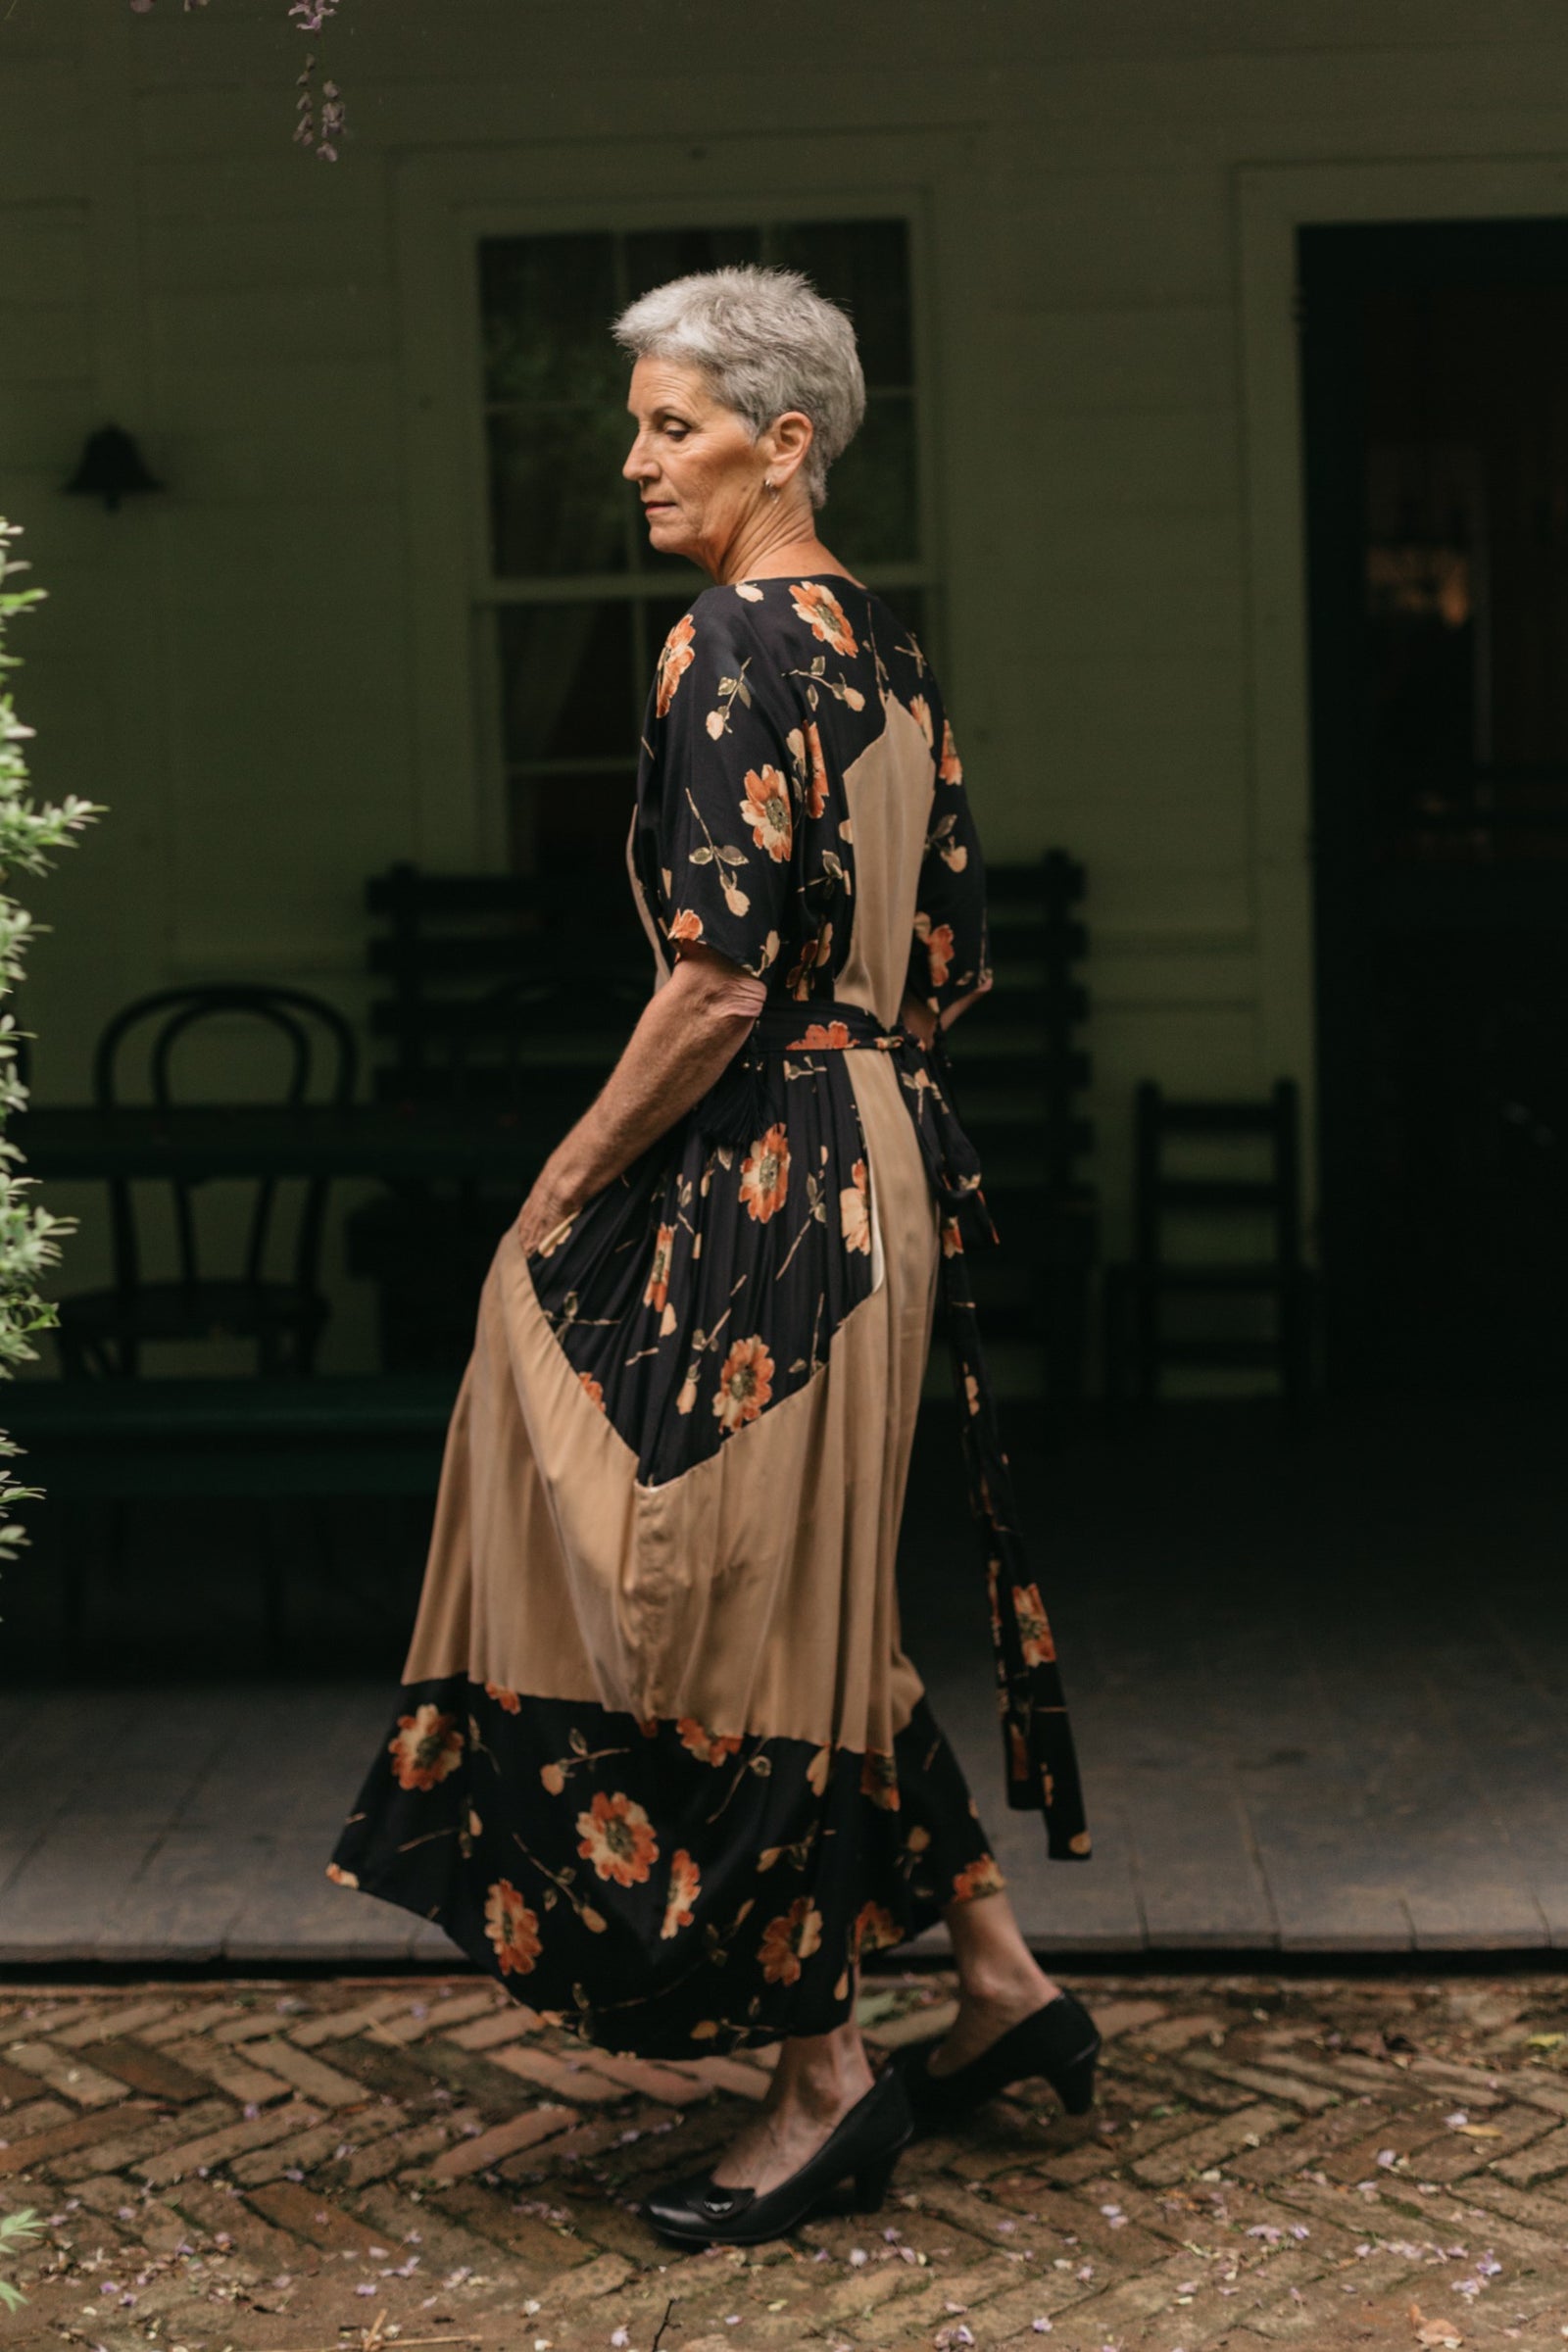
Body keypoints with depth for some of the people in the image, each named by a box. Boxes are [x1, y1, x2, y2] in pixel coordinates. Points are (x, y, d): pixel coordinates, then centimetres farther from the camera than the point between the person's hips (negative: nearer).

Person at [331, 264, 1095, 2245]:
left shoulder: (733, 643, -15)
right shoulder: (886, 650, 12)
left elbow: (721, 979, -22)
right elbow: (953, 951, 16)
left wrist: (571, 1179, -12)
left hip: (763, 1183, -9)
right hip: (889, 1157, 9)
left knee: (735, 1604, 0)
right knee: (818, 1599, 18)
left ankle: (825, 2074, 10)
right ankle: (1001, 1977, 25)